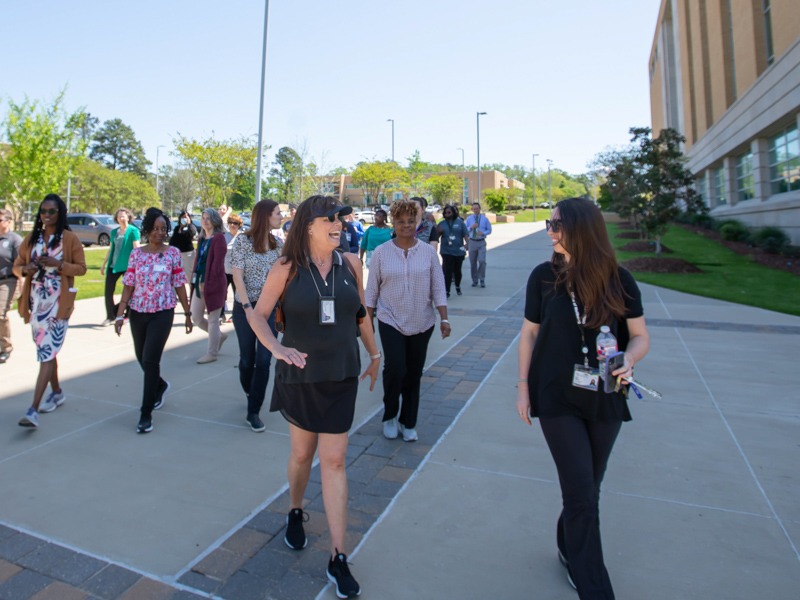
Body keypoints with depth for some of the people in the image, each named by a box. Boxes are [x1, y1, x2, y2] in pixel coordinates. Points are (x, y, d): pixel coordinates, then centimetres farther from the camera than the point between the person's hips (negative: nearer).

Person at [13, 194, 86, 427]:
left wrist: (58, 264, -19)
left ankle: (33, 410, -11)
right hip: (36, 301, 6)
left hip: (58, 302, -5)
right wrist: (26, 269, -10)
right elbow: (17, 266, 13)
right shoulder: (31, 238, 10)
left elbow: (81, 268, -3)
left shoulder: (70, 239, -3)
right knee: (47, 349, 16)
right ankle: (57, 393, 33)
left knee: (47, 352, -9)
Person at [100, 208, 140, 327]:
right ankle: (110, 317, 12)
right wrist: (104, 264, 20)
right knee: (108, 291, 1)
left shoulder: (133, 230, -2)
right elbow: (111, 249, 21)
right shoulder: (114, 232, 15)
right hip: (113, 265, 6)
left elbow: (136, 248, -9)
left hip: (127, 266, -6)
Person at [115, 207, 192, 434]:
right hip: (138, 313, 3)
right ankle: (160, 385, 46)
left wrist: (188, 313, 2)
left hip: (162, 313, -3)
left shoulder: (173, 253, -1)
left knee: (150, 360, -9)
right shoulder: (136, 254, 4)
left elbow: (179, 285, 2)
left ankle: (146, 413, 2)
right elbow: (128, 285, 2)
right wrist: (120, 314, -4)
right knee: (142, 358, 15)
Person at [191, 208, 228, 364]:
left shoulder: (219, 238, -11)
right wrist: (194, 278, 7)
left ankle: (212, 353, 14)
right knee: (196, 317, 11)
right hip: (200, 283, 8)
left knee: (213, 319, 2)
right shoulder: (202, 238, 14)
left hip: (213, 284, -8)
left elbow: (217, 263, -16)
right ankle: (220, 335, 34)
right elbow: (198, 260, 17)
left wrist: (208, 283, -18)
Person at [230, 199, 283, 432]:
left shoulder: (278, 244, 5)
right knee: (247, 358, 10)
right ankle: (249, 392, 40)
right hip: (245, 307, -2)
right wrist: (248, 308, -18)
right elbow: (238, 277, -11)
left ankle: (253, 412, 4)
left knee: (263, 359, -6)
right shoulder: (243, 241, -6)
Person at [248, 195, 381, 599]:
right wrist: (276, 348, -27)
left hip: (341, 375, 1)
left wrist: (374, 355, 16)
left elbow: (360, 313, 10)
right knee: (302, 453, 17)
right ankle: (295, 512, 48)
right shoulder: (287, 269, -8)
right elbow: (258, 315, -9)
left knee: (334, 461, 3)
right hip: (299, 375, -1)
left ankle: (338, 558, 15)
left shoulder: (350, 265, -2)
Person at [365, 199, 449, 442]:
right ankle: (389, 416, 13)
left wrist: (444, 319, -5)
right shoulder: (381, 253, -1)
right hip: (391, 322, -1)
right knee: (395, 368, -14)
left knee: (414, 374, 9)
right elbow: (372, 290, 3)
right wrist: (368, 321, 2)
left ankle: (408, 422, 27)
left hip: (421, 323, 2)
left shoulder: (428, 252, 1)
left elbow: (438, 288, 2)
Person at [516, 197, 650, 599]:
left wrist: (628, 359, -21)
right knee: (582, 495, -2)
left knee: (587, 489, 17)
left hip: (605, 400, 2)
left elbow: (640, 335, 2)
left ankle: (569, 549, 44)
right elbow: (529, 333, 2)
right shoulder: (544, 276, -5)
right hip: (558, 398, -1)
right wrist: (523, 386, 2)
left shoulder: (618, 280, -6)